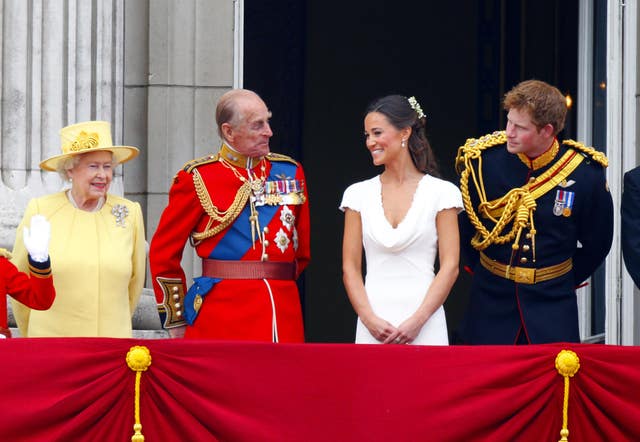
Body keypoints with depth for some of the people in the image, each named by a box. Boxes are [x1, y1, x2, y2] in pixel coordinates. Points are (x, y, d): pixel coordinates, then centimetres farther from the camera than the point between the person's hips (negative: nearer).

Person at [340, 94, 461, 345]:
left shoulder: (441, 193, 3)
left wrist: (417, 321, -11)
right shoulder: (358, 194, 10)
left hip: (424, 323, -2)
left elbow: (450, 266, -2)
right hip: (373, 323, 2)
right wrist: (370, 319, -7)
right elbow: (350, 268, 7)